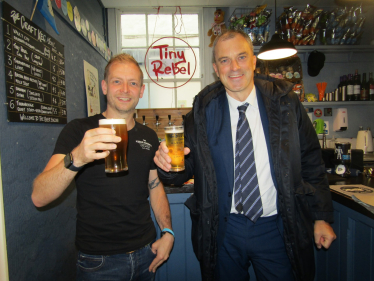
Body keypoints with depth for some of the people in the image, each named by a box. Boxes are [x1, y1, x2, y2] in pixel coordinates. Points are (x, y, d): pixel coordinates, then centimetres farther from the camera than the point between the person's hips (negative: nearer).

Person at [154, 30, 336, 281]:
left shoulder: (285, 102, -4)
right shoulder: (203, 111, -5)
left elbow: (311, 162, 1)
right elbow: (187, 164, -3)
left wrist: (322, 217, 3)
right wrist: (168, 163, -25)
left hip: (277, 228, 0)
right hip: (224, 230, 1)